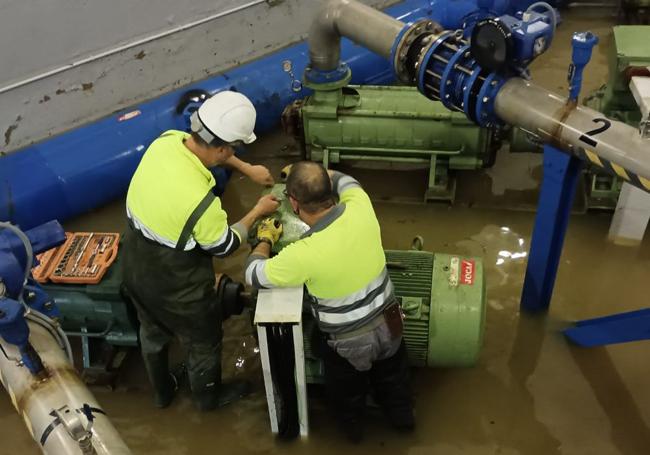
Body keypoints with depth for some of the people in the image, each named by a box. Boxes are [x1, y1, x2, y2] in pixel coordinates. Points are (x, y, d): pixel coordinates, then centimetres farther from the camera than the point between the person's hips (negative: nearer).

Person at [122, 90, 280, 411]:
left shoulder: (166, 141, -20)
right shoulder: (201, 201, -38)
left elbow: (199, 148, 6)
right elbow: (225, 246, -16)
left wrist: (247, 169, 4)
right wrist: (258, 212, -2)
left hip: (135, 266, 7)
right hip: (176, 285, -7)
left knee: (153, 333, 32)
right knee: (203, 342, 24)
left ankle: (162, 392, 59)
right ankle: (209, 396, 52)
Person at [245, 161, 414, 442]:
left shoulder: (304, 254, -35)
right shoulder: (360, 207, -23)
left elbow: (254, 274, -16)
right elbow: (344, 180, 3)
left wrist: (265, 239, 2)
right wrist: (310, 172, 16)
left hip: (349, 343, -4)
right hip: (388, 324, 4)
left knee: (346, 391, 30)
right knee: (392, 377, 35)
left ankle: (353, 426, 56)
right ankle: (402, 416, 59)